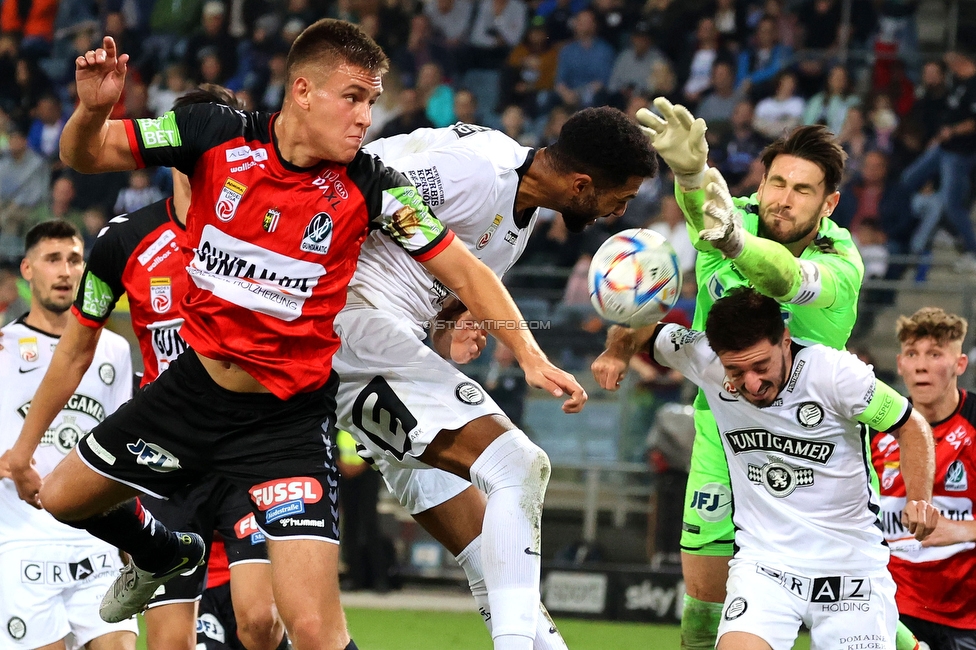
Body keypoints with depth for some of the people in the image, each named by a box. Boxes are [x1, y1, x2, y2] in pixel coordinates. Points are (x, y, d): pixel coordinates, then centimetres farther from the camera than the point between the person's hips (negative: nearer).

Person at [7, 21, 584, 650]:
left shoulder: (369, 187, -15)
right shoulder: (216, 135, -13)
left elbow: (464, 270, -7)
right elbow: (85, 154, -5)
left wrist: (530, 356, -19)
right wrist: (93, 110, -28)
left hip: (290, 418, -3)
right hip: (196, 382, 3)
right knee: (58, 499, 22)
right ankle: (165, 554, 52)